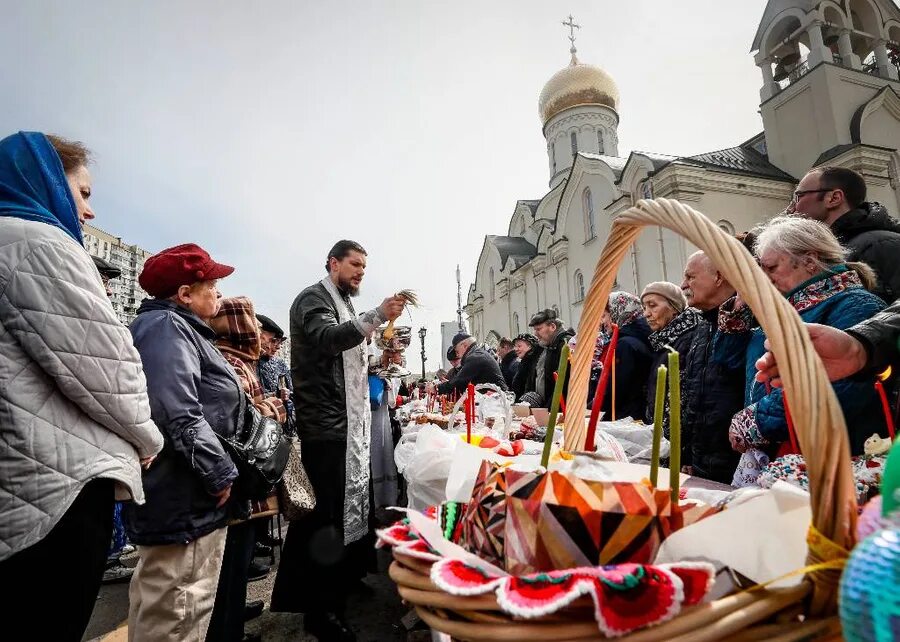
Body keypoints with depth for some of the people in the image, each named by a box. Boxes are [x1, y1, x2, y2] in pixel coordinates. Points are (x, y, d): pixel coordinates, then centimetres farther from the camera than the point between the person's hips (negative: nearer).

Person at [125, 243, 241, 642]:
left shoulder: (177, 328, 17)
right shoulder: (166, 326, -16)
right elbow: (180, 416, -28)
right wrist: (221, 474, -20)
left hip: (174, 494, 11)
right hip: (184, 498, -11)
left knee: (155, 605, 24)